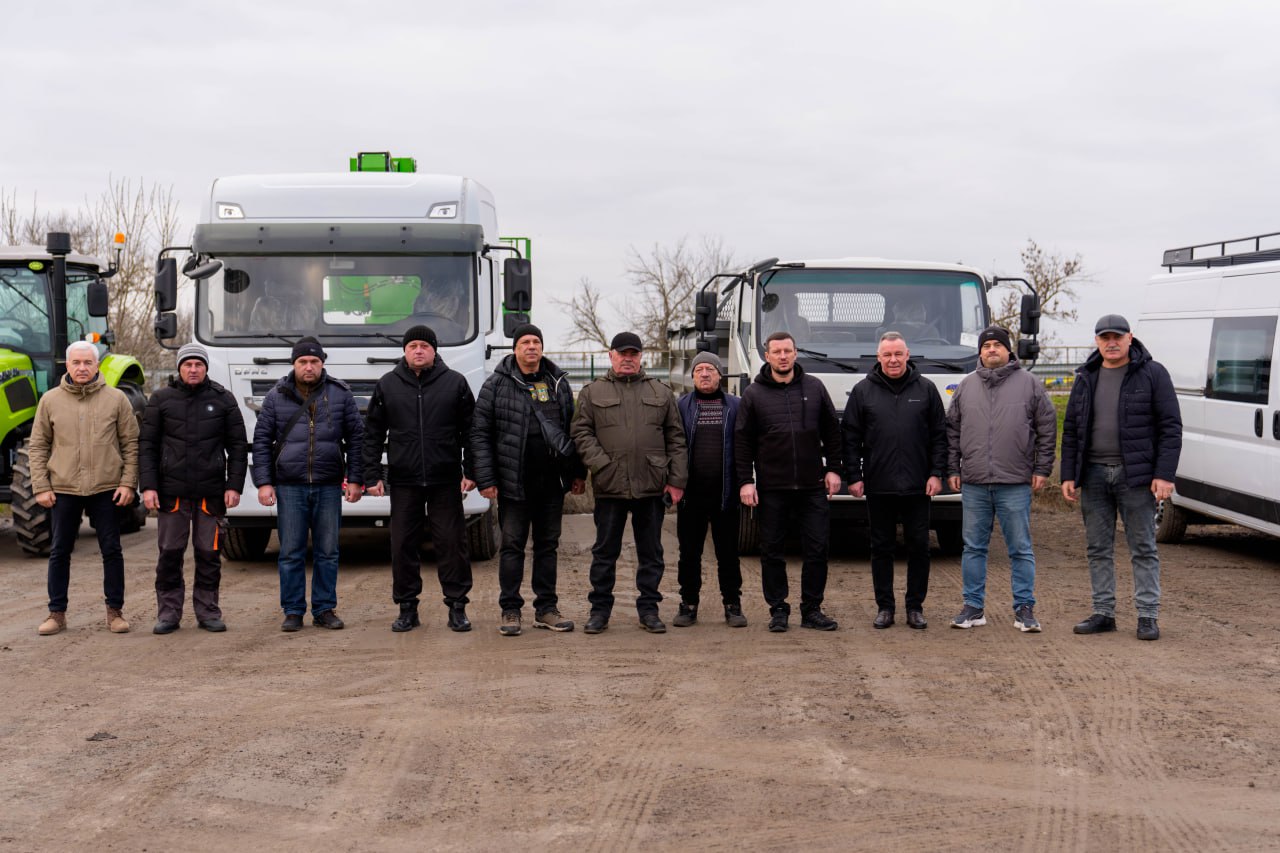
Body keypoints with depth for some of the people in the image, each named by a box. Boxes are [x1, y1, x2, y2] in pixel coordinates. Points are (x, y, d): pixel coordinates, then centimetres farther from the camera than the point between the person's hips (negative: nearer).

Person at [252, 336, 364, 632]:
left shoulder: (340, 394, 5)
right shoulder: (276, 397, 4)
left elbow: (356, 438, 7)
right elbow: (261, 441, 6)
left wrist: (354, 479, 0)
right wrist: (263, 482, -2)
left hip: (329, 487, 0)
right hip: (289, 487, 0)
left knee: (327, 552, 5)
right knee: (291, 553, 2)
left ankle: (324, 610, 14)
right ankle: (293, 612, 11)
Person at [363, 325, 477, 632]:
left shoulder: (455, 383, 4)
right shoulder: (387, 385, 7)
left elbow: (470, 432, 4)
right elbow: (373, 435, 9)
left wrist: (470, 472, -2)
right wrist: (372, 475, 2)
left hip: (446, 481, -1)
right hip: (403, 481, 1)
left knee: (452, 543, 1)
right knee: (402, 546, 4)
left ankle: (457, 607, 11)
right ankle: (407, 608, 15)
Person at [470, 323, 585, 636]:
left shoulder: (559, 383, 10)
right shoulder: (497, 385, -1)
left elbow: (573, 428, 15)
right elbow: (480, 433, -3)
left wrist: (578, 472, 10)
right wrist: (485, 479, -9)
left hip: (552, 482, 4)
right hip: (514, 481, -4)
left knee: (548, 545, 10)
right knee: (512, 546, 2)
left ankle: (546, 609, 17)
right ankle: (510, 610, 9)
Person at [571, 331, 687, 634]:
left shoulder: (661, 393, 11)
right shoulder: (593, 392, 7)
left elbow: (676, 439, 9)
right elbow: (581, 432, 2)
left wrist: (677, 480, 2)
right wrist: (601, 465, -11)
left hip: (652, 487, 2)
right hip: (610, 486, -1)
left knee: (651, 552, 8)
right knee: (605, 551, 5)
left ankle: (648, 609, 17)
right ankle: (600, 609, 14)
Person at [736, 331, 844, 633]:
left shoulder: (814, 388, 8)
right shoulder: (754, 394, 4)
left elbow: (832, 432, 12)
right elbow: (742, 441, 2)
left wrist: (833, 469, 5)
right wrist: (745, 481, -5)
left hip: (812, 486, 1)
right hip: (771, 488, -1)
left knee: (817, 548, 2)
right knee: (772, 551, 4)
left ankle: (812, 610, 12)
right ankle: (778, 610, 14)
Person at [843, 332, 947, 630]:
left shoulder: (926, 389, 6)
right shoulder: (863, 391, 5)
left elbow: (940, 434, 7)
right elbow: (851, 438, 5)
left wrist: (936, 473, -1)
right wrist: (853, 476, -2)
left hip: (917, 487, 0)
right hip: (878, 487, 0)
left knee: (919, 547, 4)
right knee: (881, 548, 6)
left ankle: (916, 606, 14)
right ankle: (884, 607, 15)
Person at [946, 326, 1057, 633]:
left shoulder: (1028, 383, 3)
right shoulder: (966, 386, 10)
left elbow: (1047, 427, 4)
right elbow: (952, 431, 14)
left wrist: (1042, 469, -1)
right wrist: (952, 469, 8)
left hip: (1016, 484, -2)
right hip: (973, 484, 3)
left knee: (1020, 549, 2)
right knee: (973, 547, 7)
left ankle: (1024, 608, 9)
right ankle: (973, 607, 15)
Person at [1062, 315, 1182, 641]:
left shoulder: (1152, 374, -2)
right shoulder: (1086, 378, 11)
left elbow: (1171, 426, -5)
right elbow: (1071, 430, 13)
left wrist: (1164, 475, -13)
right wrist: (1068, 475, 6)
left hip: (1135, 476, -4)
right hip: (1094, 475, 4)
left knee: (1143, 548, 1)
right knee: (1098, 548, 8)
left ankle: (1148, 615, 6)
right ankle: (1103, 613, 15)